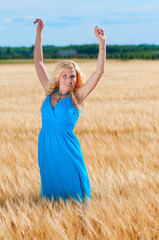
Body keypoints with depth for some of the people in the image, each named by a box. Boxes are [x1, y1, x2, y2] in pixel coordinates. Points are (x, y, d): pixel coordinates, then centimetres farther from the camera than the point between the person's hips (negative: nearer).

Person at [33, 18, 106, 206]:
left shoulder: (76, 97, -6)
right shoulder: (50, 91, 4)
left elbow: (99, 71, -13)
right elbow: (38, 62, 10)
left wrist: (102, 43, -17)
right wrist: (39, 33, 8)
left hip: (66, 149, -3)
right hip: (46, 148, 3)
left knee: (72, 188, 4)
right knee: (50, 189, 13)